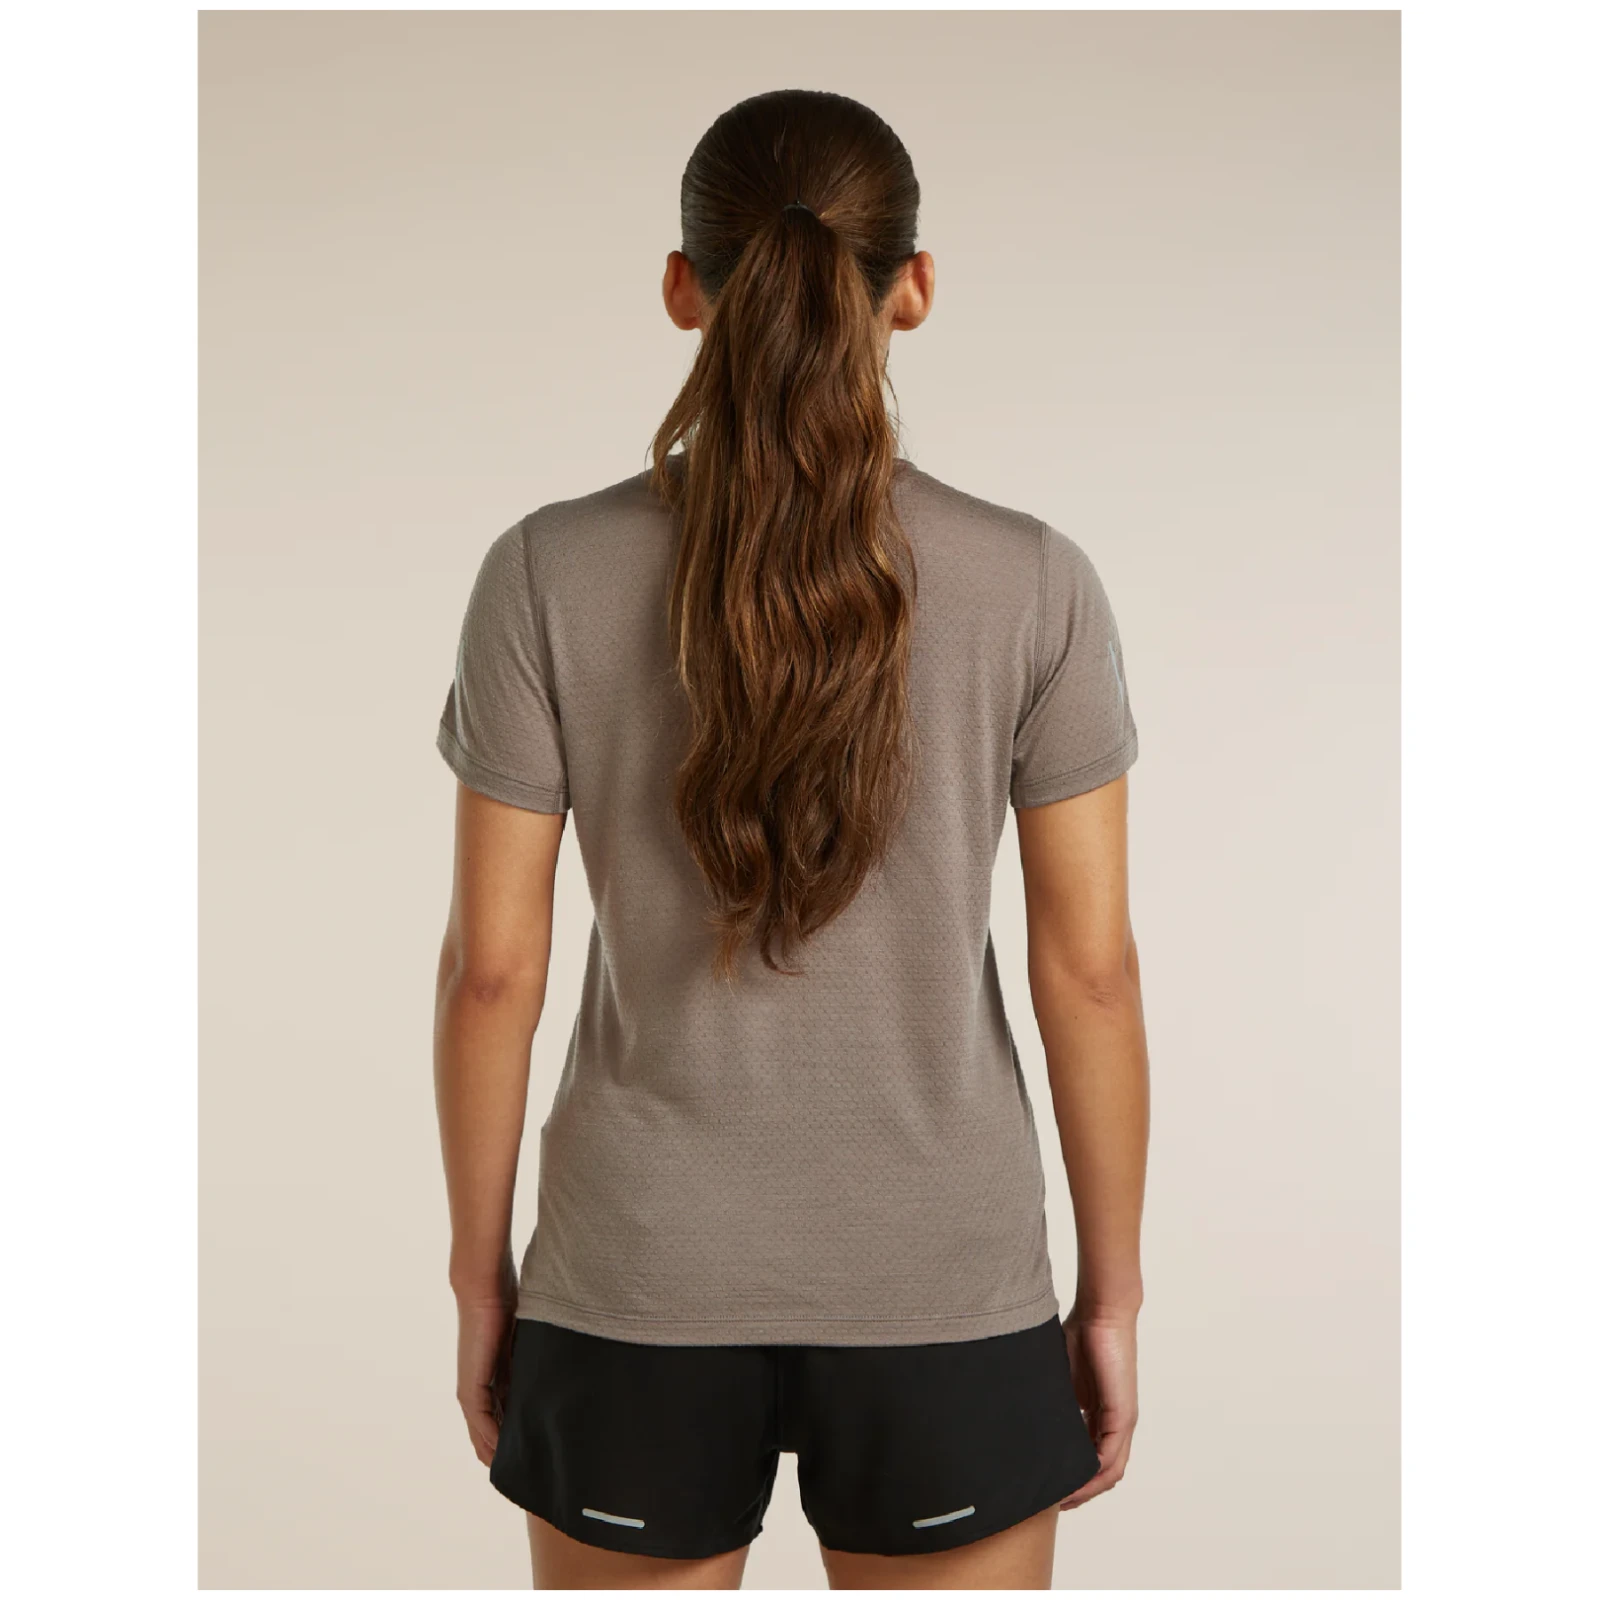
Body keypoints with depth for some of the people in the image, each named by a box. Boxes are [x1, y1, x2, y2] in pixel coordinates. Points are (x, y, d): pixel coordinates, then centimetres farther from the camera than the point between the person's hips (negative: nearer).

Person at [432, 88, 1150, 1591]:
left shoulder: (547, 574, -10)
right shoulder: (1035, 582, -10)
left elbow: (491, 967, -7)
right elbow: (1090, 969, -7)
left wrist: (480, 1276, 6)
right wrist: (1111, 1292, 5)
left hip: (642, 1280, 0)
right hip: (942, 1291, 0)